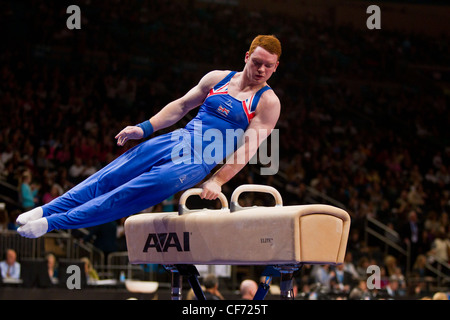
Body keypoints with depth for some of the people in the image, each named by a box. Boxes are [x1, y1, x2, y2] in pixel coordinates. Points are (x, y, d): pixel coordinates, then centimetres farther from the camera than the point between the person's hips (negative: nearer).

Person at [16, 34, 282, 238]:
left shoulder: (268, 102, -4)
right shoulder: (217, 78, 12)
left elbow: (248, 148, -11)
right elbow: (182, 105, 19)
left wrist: (217, 181, -20)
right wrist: (145, 128, 8)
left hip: (201, 159, -5)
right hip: (179, 139, 5)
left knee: (144, 188, -21)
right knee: (111, 176, -8)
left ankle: (55, 222, -22)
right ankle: (48, 209, -4)